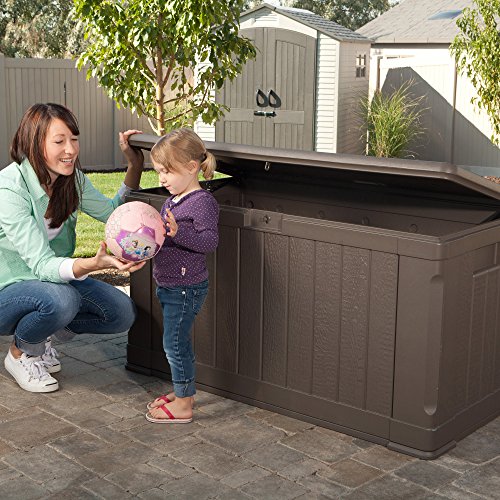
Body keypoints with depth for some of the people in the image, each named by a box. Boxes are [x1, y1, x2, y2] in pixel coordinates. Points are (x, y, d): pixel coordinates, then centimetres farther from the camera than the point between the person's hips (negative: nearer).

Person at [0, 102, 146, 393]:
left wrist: (135, 164, -5)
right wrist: (94, 264, -51)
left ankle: (42, 331, 14)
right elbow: (42, 265, -33)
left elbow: (113, 212, 8)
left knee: (123, 313, -9)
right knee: (61, 299, -37)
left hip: (50, 279, 7)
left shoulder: (72, 178, -6)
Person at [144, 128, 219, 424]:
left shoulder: (202, 202, -17)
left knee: (175, 343, -3)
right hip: (170, 285, 9)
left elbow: (210, 240, -27)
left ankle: (183, 405, 8)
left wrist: (178, 233, -38)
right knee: (178, 342, 18)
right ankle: (183, 393, 32)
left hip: (186, 287, -9)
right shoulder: (172, 201, 12)